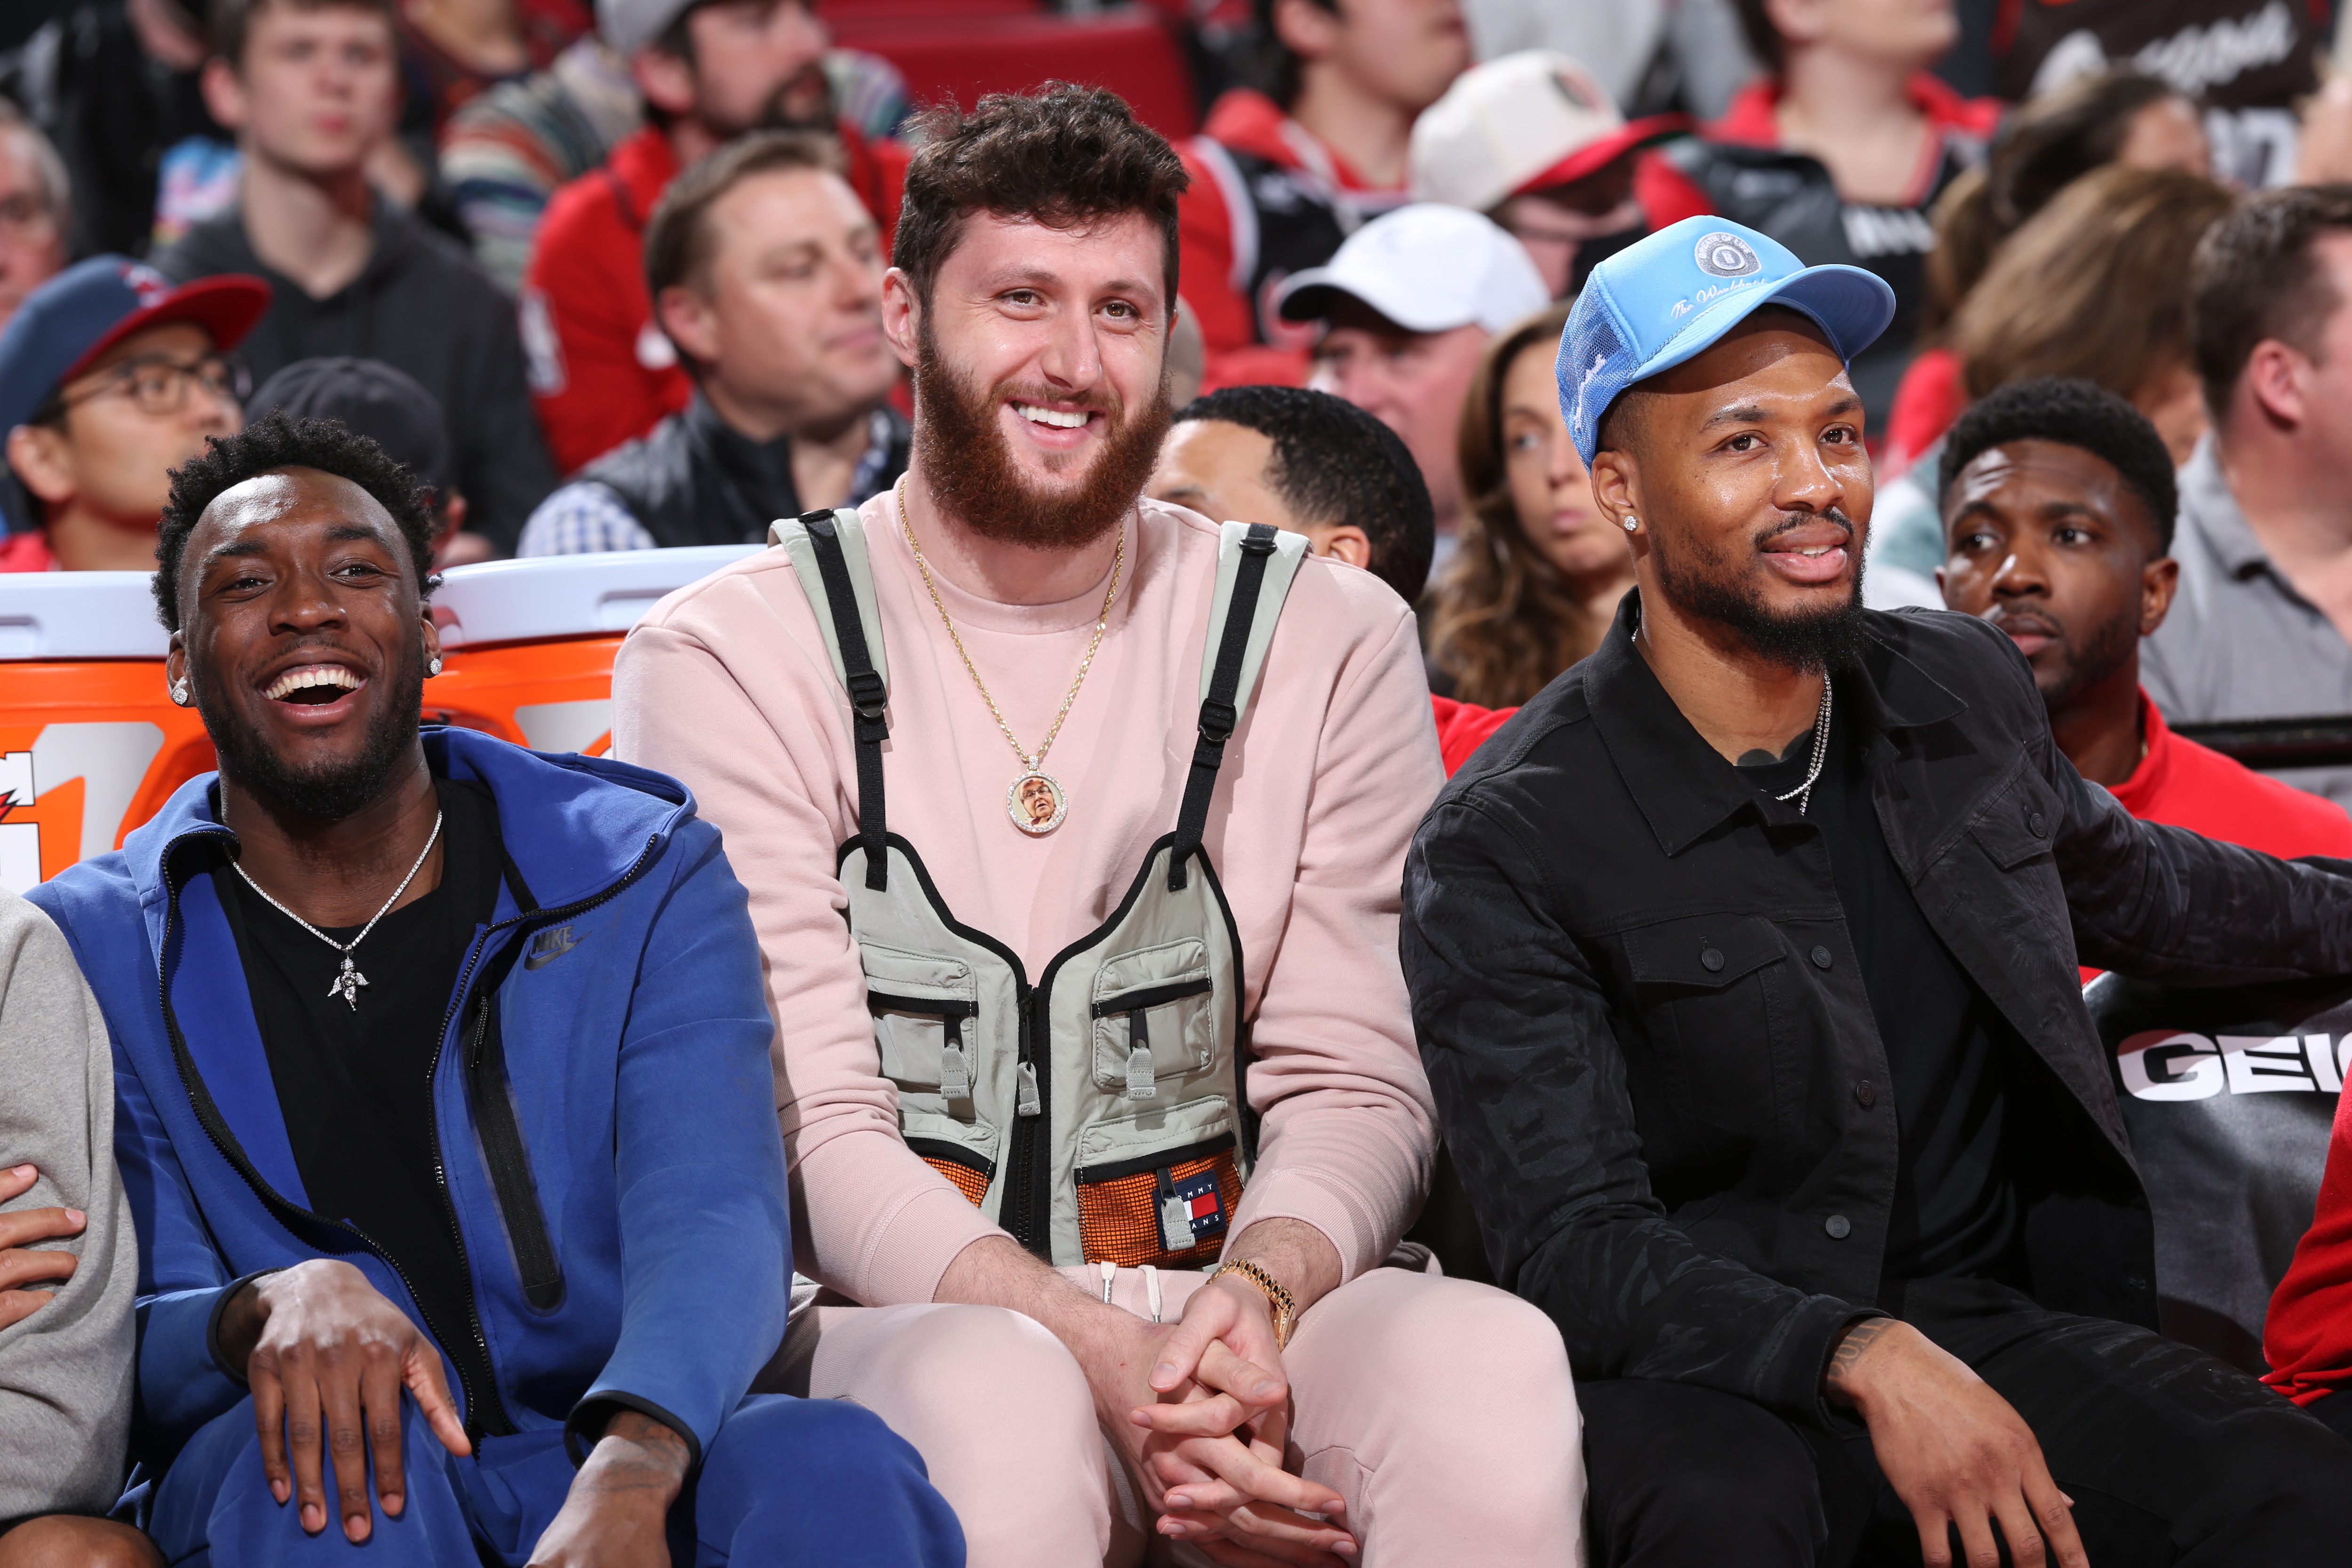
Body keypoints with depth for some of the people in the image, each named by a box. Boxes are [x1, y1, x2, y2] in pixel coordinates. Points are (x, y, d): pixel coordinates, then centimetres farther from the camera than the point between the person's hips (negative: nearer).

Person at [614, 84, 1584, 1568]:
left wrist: (1260, 1291, -18)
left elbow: (1356, 1082, 7)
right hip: (885, 1324, -2)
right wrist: (1101, 1355, -22)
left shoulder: (1328, 640, 12)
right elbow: (808, 1134, -6)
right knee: (991, 1395, -38)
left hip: (1235, 1298, 2)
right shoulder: (729, 659, 3)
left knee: (1494, 1363, -31)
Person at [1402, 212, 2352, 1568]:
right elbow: (1577, 1250, -15)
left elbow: (2124, 882, 34)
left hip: (1992, 1320, 4)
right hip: (1709, 1368, -4)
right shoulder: (1508, 848, -9)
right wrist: (1861, 1356, -29)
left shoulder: (1964, 692, 10)